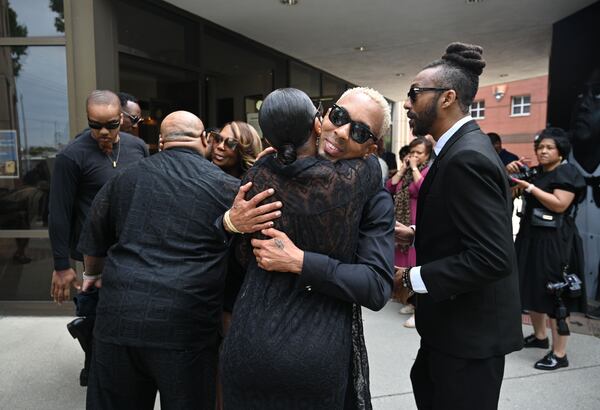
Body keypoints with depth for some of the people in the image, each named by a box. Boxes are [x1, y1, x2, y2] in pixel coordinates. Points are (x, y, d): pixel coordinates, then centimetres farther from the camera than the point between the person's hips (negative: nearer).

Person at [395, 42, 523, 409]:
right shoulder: (465, 146, 6)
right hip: (457, 318, 9)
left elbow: (492, 257, -30)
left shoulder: (467, 158, -25)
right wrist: (417, 234, 6)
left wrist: (413, 279, -23)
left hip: (472, 327, -9)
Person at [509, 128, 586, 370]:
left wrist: (530, 187, -21)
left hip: (554, 241, -8)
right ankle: (539, 336, 33)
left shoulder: (567, 173, -8)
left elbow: (559, 205, -20)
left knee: (553, 295, -5)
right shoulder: (535, 172, 14)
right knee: (532, 289, 15)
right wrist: (510, 172, 0)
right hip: (530, 237, 8)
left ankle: (559, 354, 2)